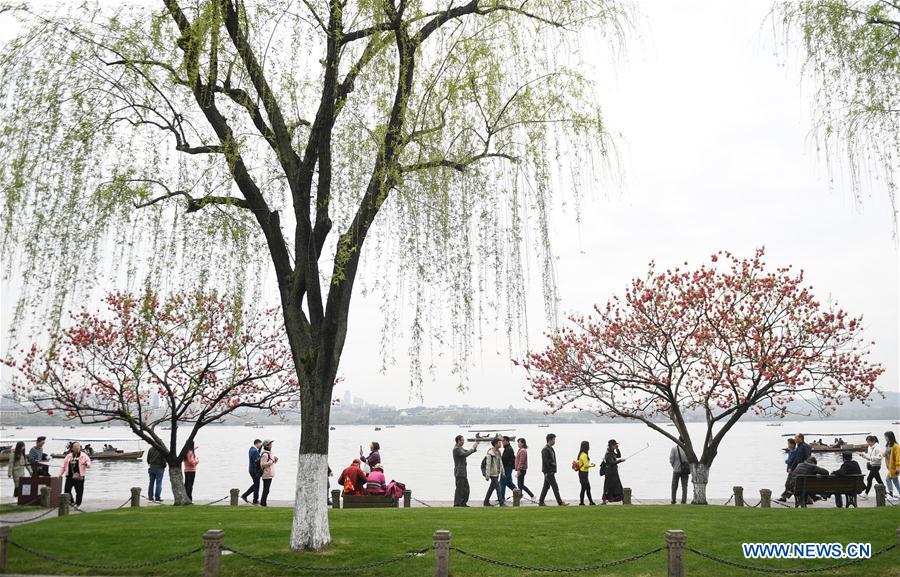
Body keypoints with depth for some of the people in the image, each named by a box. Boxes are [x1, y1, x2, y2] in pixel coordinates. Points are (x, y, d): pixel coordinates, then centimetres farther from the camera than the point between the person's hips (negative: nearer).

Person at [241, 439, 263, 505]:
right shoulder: (254, 451, -21)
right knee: (256, 485, 2)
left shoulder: (251, 449, 10)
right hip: (255, 471, -9)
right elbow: (256, 462, -25)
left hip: (252, 470, 9)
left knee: (255, 484, 20)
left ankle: (244, 495, 21)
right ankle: (255, 501, 12)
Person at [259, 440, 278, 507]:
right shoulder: (265, 454, -16)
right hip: (266, 475, -10)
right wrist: (271, 461, -21)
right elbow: (263, 465, -23)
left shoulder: (269, 453, 14)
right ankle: (263, 503, 0)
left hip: (270, 475, 10)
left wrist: (275, 459, 3)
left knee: (266, 490, 14)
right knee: (266, 490, -5)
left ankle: (263, 503, 20)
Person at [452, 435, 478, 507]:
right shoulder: (456, 448, -16)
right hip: (459, 472, -10)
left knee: (466, 488, 12)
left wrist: (474, 448, 4)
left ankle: (463, 503, 17)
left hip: (463, 472, 10)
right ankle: (457, 503, 0)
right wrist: (472, 448, -20)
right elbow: (465, 454, -28)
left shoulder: (460, 448, 16)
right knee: (459, 488, -5)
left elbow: (467, 452, 20)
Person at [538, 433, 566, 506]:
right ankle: (560, 502, -5)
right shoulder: (545, 449, -16)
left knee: (546, 486, 12)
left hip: (550, 471, 10)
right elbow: (546, 462, -20)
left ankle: (541, 502, 16)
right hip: (548, 472, -10)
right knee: (555, 487, -7)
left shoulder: (551, 449, 17)